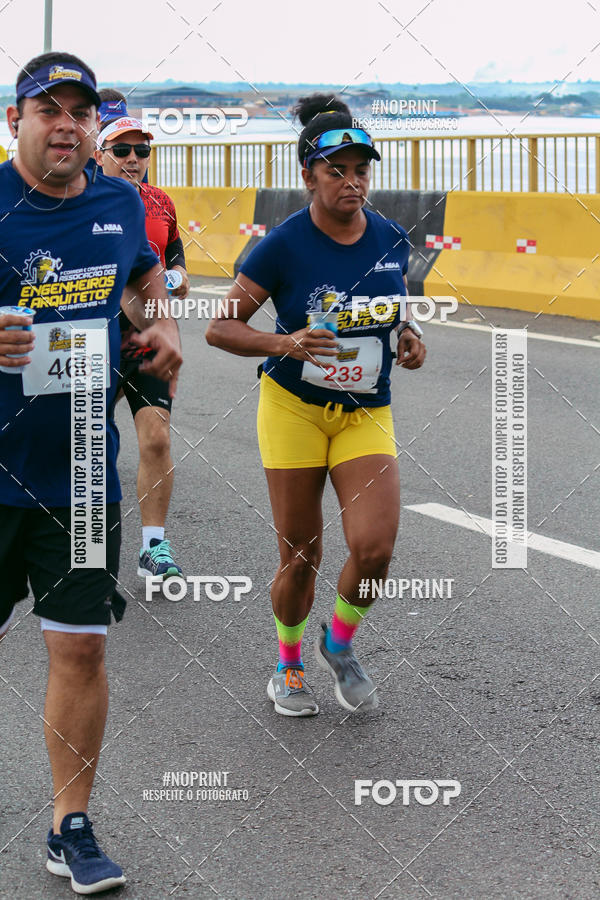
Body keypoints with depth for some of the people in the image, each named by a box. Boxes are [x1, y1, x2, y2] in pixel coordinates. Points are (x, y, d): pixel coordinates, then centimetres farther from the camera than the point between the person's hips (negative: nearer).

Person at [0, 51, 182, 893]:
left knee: (81, 650, 4)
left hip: (81, 475, 3)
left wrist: (163, 326, 7)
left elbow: (147, 274, 26)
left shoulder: (121, 205, 5)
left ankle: (71, 828, 19)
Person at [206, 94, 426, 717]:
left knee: (374, 548, -14)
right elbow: (220, 328, -10)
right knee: (300, 557, 3)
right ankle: (288, 665, 31)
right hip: (294, 409, -2)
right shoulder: (284, 245, -13)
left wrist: (409, 337, -5)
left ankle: (339, 644, 17)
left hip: (366, 414, 3)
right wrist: (288, 344, -26)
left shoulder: (392, 240, -1)